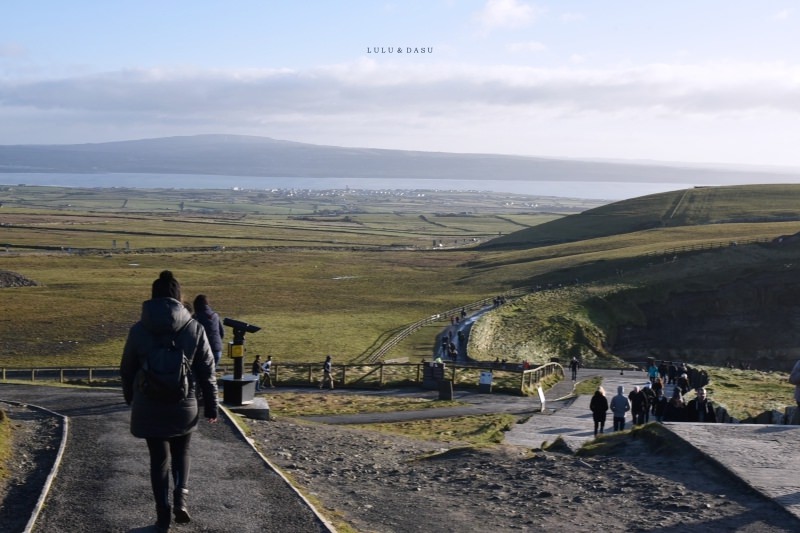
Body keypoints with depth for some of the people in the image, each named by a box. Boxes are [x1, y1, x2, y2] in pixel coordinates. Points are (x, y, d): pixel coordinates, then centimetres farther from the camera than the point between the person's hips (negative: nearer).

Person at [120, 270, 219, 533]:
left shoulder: (138, 330, -6)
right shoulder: (194, 328, -7)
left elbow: (127, 369, 5)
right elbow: (207, 371, -2)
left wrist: (130, 398, 23)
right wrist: (211, 405, 8)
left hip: (148, 407, 0)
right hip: (184, 406, 1)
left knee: (159, 458, 12)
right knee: (181, 453, 21)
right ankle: (181, 498, 2)